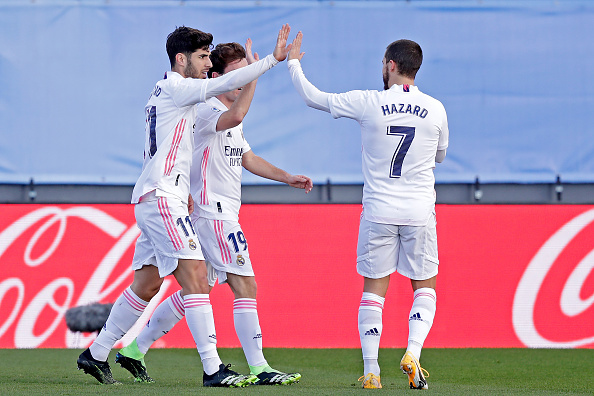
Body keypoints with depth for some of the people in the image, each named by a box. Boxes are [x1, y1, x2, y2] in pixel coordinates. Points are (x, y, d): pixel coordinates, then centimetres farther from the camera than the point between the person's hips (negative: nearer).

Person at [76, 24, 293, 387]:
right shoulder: (174, 88, -9)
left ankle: (96, 354, 21)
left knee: (147, 285, 14)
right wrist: (273, 59, -21)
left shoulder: (165, 92, 20)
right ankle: (213, 369, -21)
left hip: (154, 198, 10)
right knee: (195, 274, -15)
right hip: (162, 198, -10)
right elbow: (225, 84, -21)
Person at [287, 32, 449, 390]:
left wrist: (293, 62, 18)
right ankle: (413, 352, -8)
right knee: (425, 286, 14)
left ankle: (371, 370, 1)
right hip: (420, 212, 1)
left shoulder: (368, 103, -7)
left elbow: (313, 97, 4)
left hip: (378, 210, -1)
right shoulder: (435, 109, -1)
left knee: (374, 287, 8)